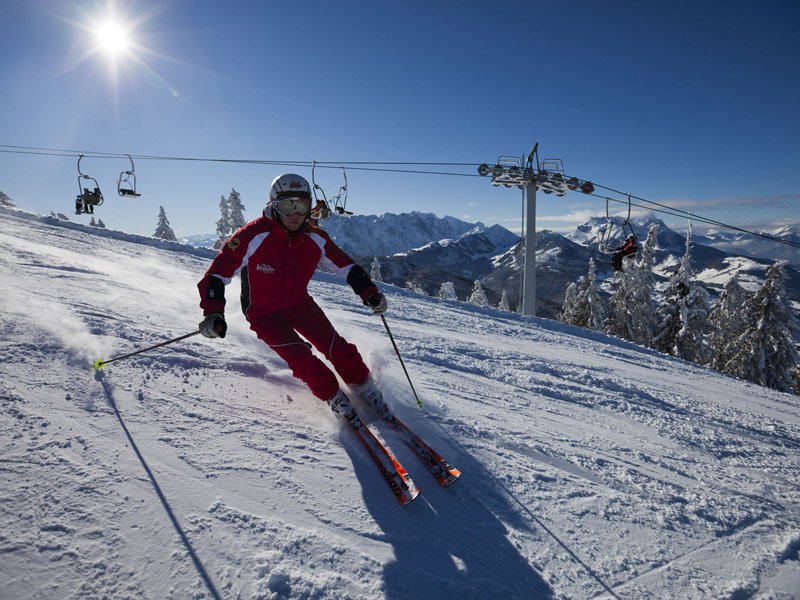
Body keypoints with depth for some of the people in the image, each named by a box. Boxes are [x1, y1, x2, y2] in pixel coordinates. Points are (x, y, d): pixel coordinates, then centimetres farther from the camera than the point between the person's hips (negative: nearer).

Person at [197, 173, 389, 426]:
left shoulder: (315, 238, -13)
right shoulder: (253, 236, -25)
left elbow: (346, 266, -1)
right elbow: (217, 273, -21)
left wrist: (369, 292, -13)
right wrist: (213, 313, -34)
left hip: (300, 305, 4)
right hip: (264, 314, -3)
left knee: (340, 350, -4)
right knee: (302, 360, -20)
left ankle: (367, 392, 20)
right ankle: (336, 400, 5)